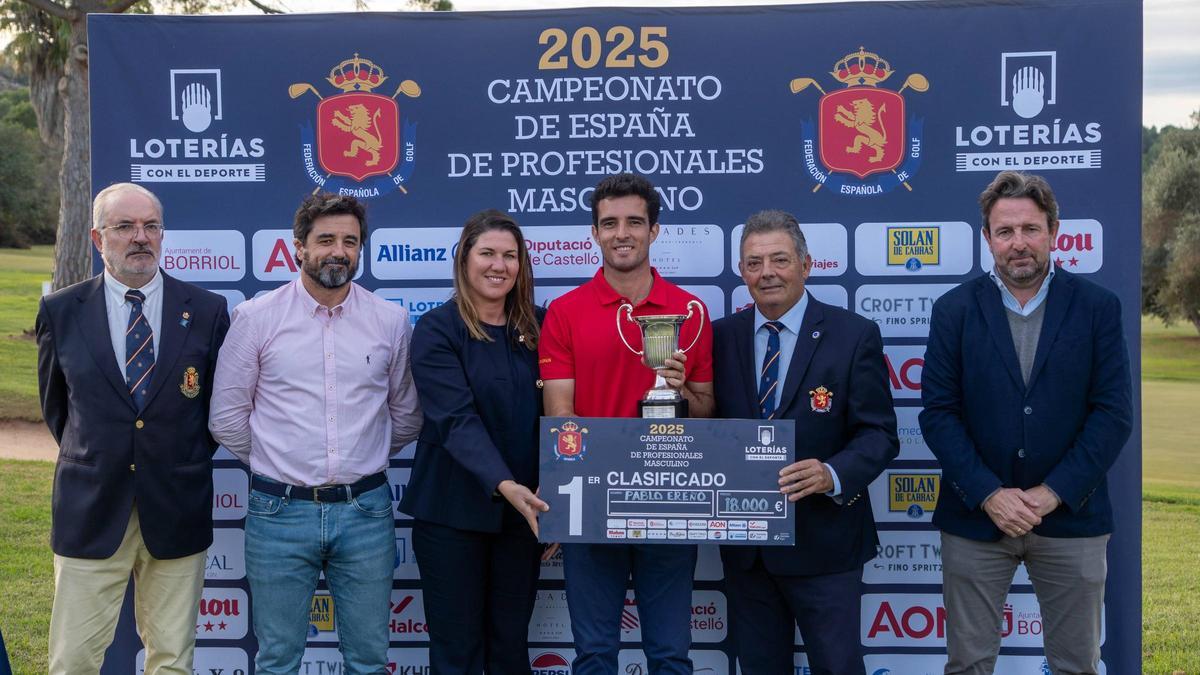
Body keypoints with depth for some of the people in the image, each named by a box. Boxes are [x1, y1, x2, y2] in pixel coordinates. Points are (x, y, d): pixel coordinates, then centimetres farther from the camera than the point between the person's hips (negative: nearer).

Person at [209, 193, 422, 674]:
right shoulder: (255, 318, -2)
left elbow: (406, 416, 12)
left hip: (366, 511, 1)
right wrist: (276, 464, 9)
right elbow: (227, 417, 3)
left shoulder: (391, 320, 2)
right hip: (280, 511, -1)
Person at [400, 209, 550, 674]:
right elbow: (457, 419, -20)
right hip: (453, 511, -4)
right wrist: (503, 485, -34)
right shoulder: (437, 330, -8)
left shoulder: (539, 326, 5)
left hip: (523, 509, 4)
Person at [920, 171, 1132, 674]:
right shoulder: (954, 310, 1)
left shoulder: (1097, 308, 0)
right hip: (975, 517, 0)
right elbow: (938, 413, -3)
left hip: (1069, 515, 0)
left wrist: (1053, 493, -12)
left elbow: (1113, 413, -4)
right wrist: (988, 494, -13)